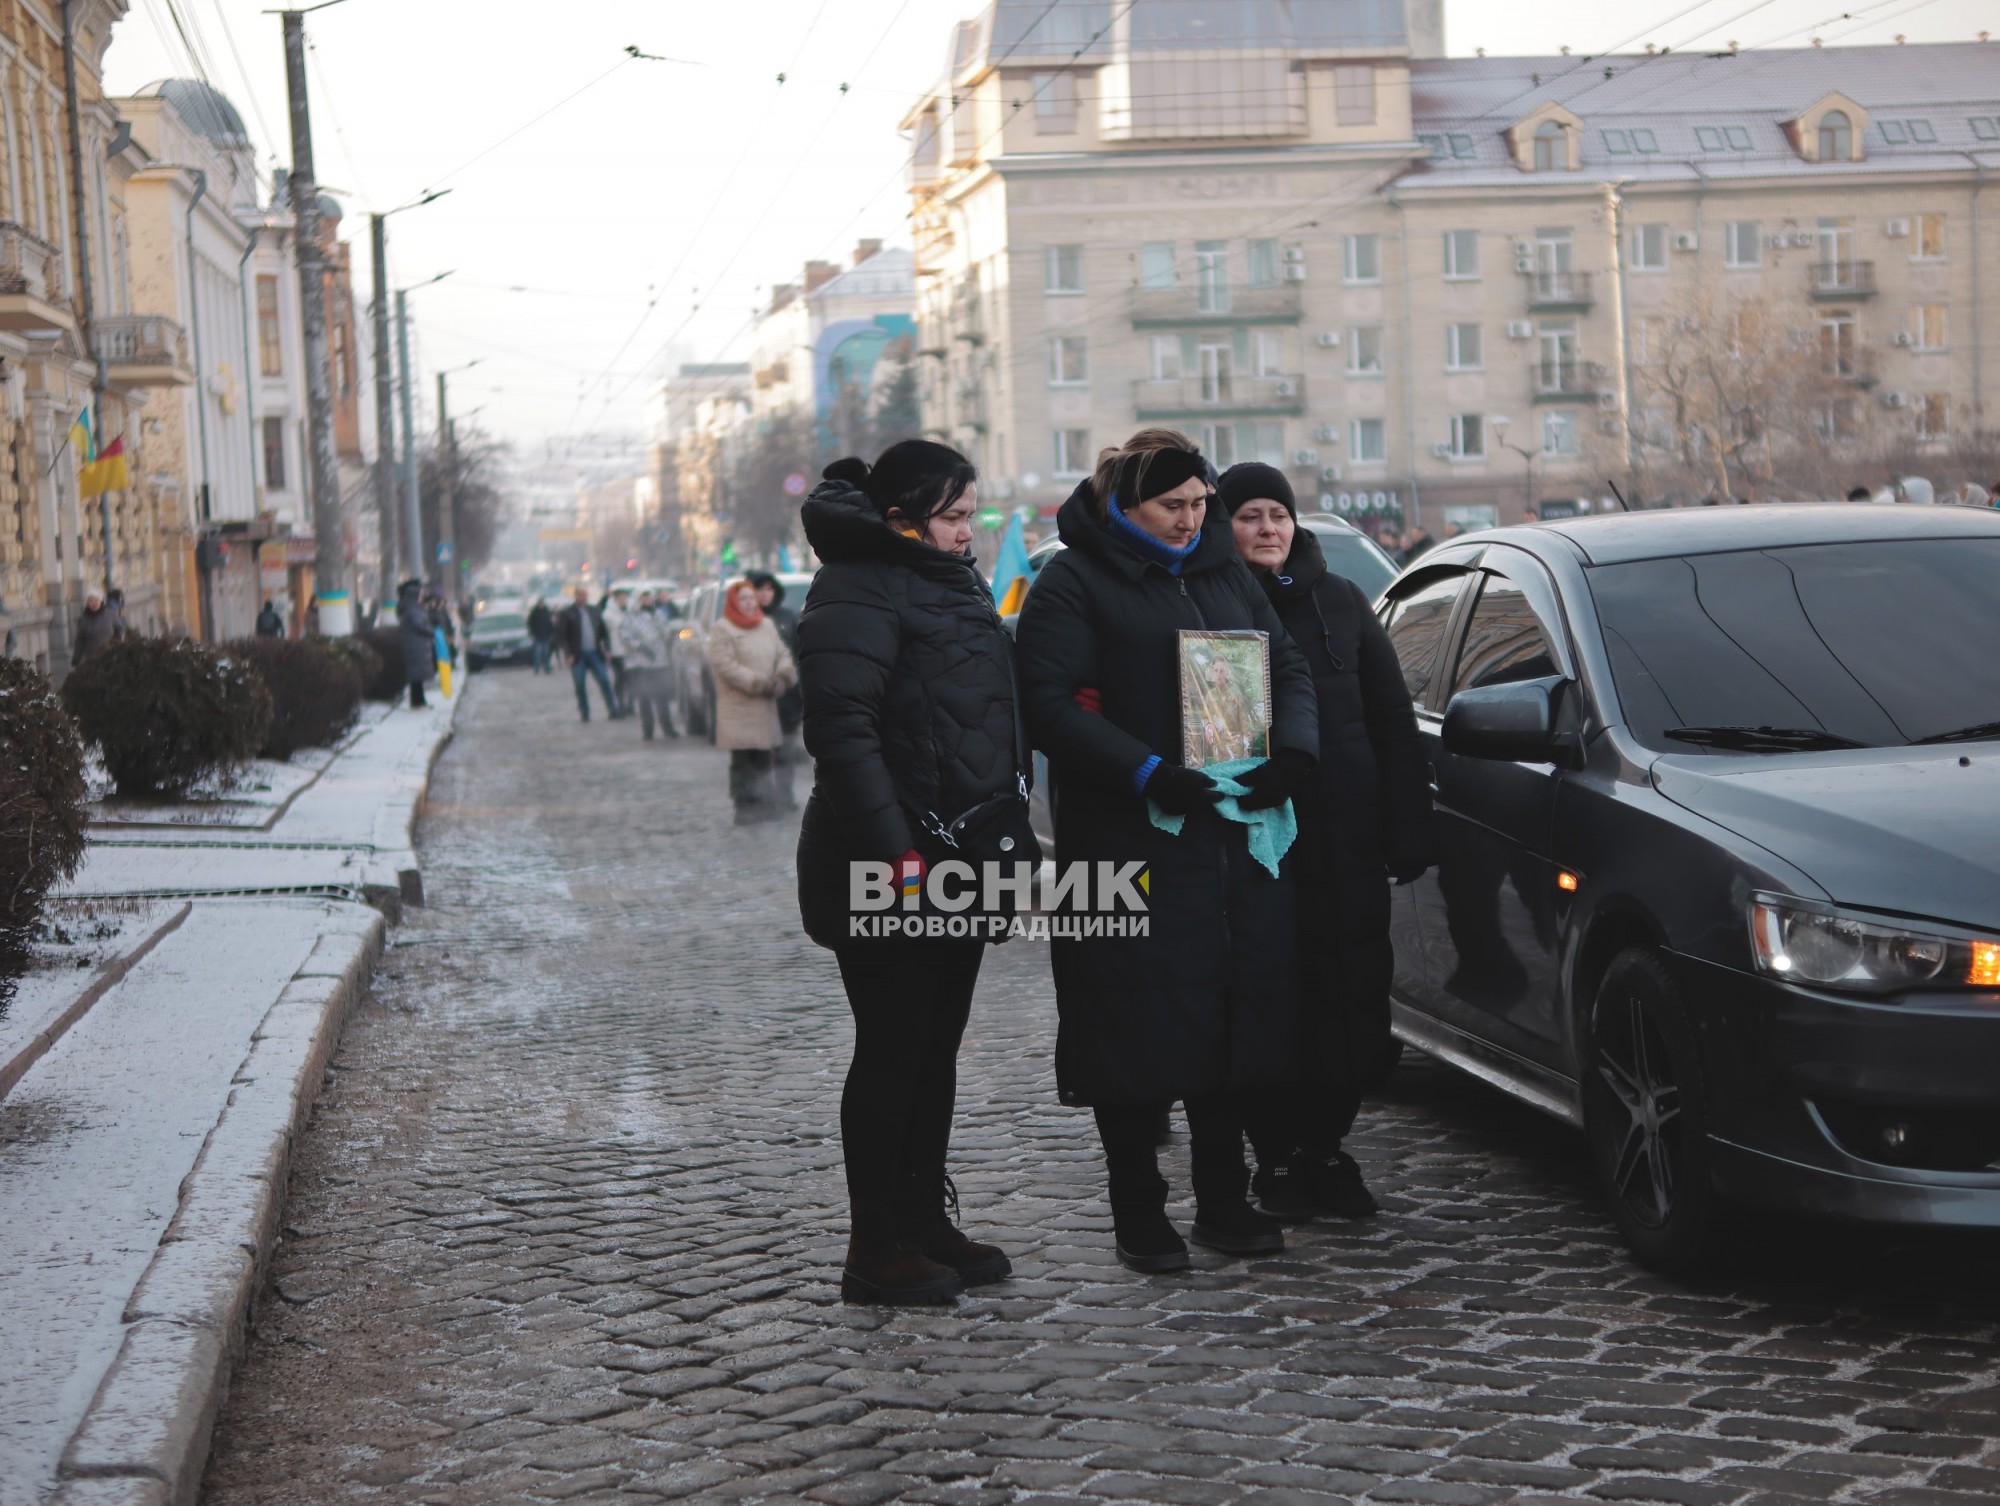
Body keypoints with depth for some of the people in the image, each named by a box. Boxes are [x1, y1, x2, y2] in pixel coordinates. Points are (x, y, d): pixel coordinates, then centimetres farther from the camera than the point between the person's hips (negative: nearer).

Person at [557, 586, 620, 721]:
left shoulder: (593, 610, 12)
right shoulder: (566, 613, -1)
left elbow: (602, 630, 14)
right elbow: (561, 635, -5)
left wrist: (606, 648, 5)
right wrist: (568, 654, -12)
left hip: (594, 653, 3)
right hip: (577, 656, -3)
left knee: (605, 681, -3)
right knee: (580, 685, 1)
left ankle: (613, 710, 0)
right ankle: (584, 713, 9)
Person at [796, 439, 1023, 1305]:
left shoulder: (949, 585, 17)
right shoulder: (856, 595, -14)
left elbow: (994, 717, 25)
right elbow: (842, 729, -23)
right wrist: (893, 852, -28)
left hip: (955, 865, 9)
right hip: (889, 873, -9)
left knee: (936, 1048, 14)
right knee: (893, 1053, -4)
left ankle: (928, 1224, 23)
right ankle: (875, 1249, 2)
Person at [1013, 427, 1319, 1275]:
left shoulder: (1223, 570, 16)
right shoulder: (1075, 582, -3)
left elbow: (1288, 666, 19)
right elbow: (1048, 703, -12)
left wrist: (1294, 748, -2)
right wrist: (1147, 774, -21)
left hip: (1240, 835, 6)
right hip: (1131, 845, -6)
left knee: (1238, 1017, 8)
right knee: (1140, 1032, -3)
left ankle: (1224, 1204, 19)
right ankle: (1138, 1214, 9)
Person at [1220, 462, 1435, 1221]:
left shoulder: (1341, 602, 13)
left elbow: (1395, 723, 13)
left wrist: (1408, 832, 5)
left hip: (1349, 841, 3)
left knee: (1354, 997, 1)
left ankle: (1323, 1145, 16)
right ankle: (1279, 1155, 11)